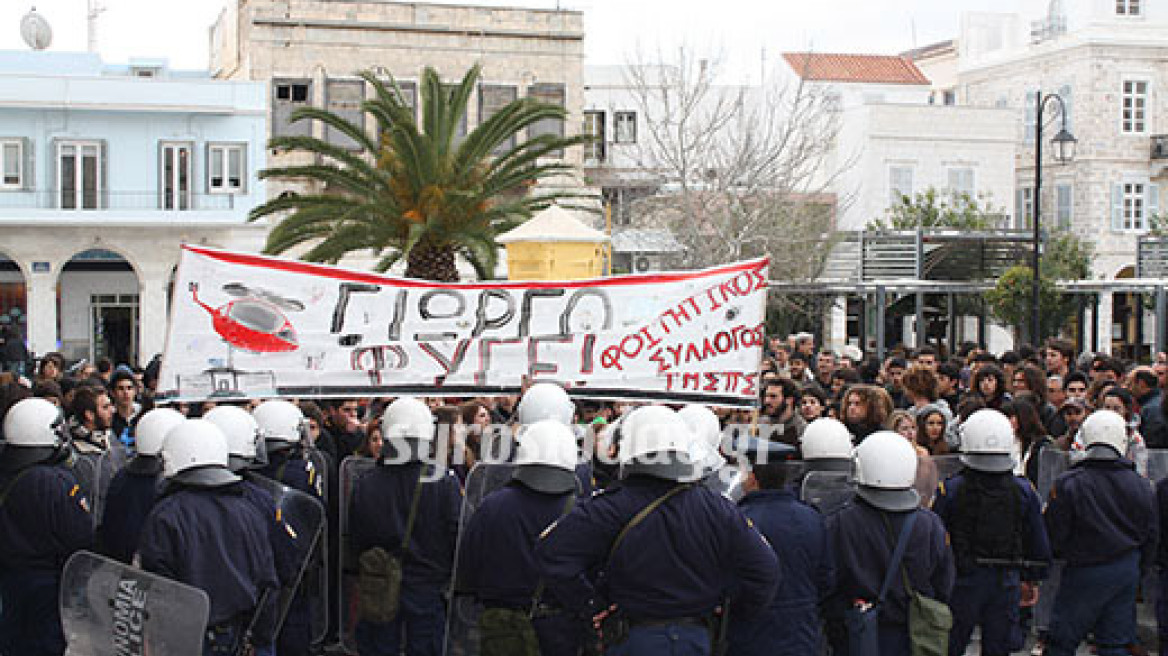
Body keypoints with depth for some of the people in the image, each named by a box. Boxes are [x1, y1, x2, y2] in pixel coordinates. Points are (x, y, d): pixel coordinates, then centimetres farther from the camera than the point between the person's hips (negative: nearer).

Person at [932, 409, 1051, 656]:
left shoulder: (950, 490, -12)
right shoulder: (1025, 492, -5)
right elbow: (1038, 543, 4)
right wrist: (1031, 580, 17)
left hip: (962, 580, -2)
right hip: (1007, 582, 2)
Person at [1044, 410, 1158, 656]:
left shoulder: (1067, 484, -15)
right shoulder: (1140, 486, -3)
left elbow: (1054, 534, -9)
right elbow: (1151, 535, 7)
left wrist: (1061, 553, 13)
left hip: (1084, 571, -3)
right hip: (1126, 571, 4)